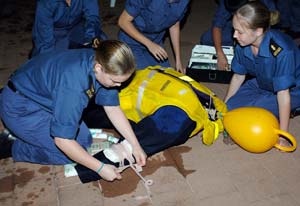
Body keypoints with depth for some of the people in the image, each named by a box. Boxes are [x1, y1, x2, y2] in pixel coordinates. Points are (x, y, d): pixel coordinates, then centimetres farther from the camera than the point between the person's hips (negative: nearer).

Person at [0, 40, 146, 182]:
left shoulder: (99, 62, -16)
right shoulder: (73, 84, -39)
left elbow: (113, 109, -7)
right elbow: (62, 140, -32)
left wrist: (135, 145, -10)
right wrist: (100, 168, -25)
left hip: (43, 98, 8)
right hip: (20, 107, -8)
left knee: (84, 139, 7)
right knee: (70, 152, -11)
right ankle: (17, 148, 7)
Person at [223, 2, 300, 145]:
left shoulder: (281, 51, -37)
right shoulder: (242, 45, -18)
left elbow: (283, 93, -33)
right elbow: (238, 76, -2)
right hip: (263, 84, 6)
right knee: (231, 108, -6)